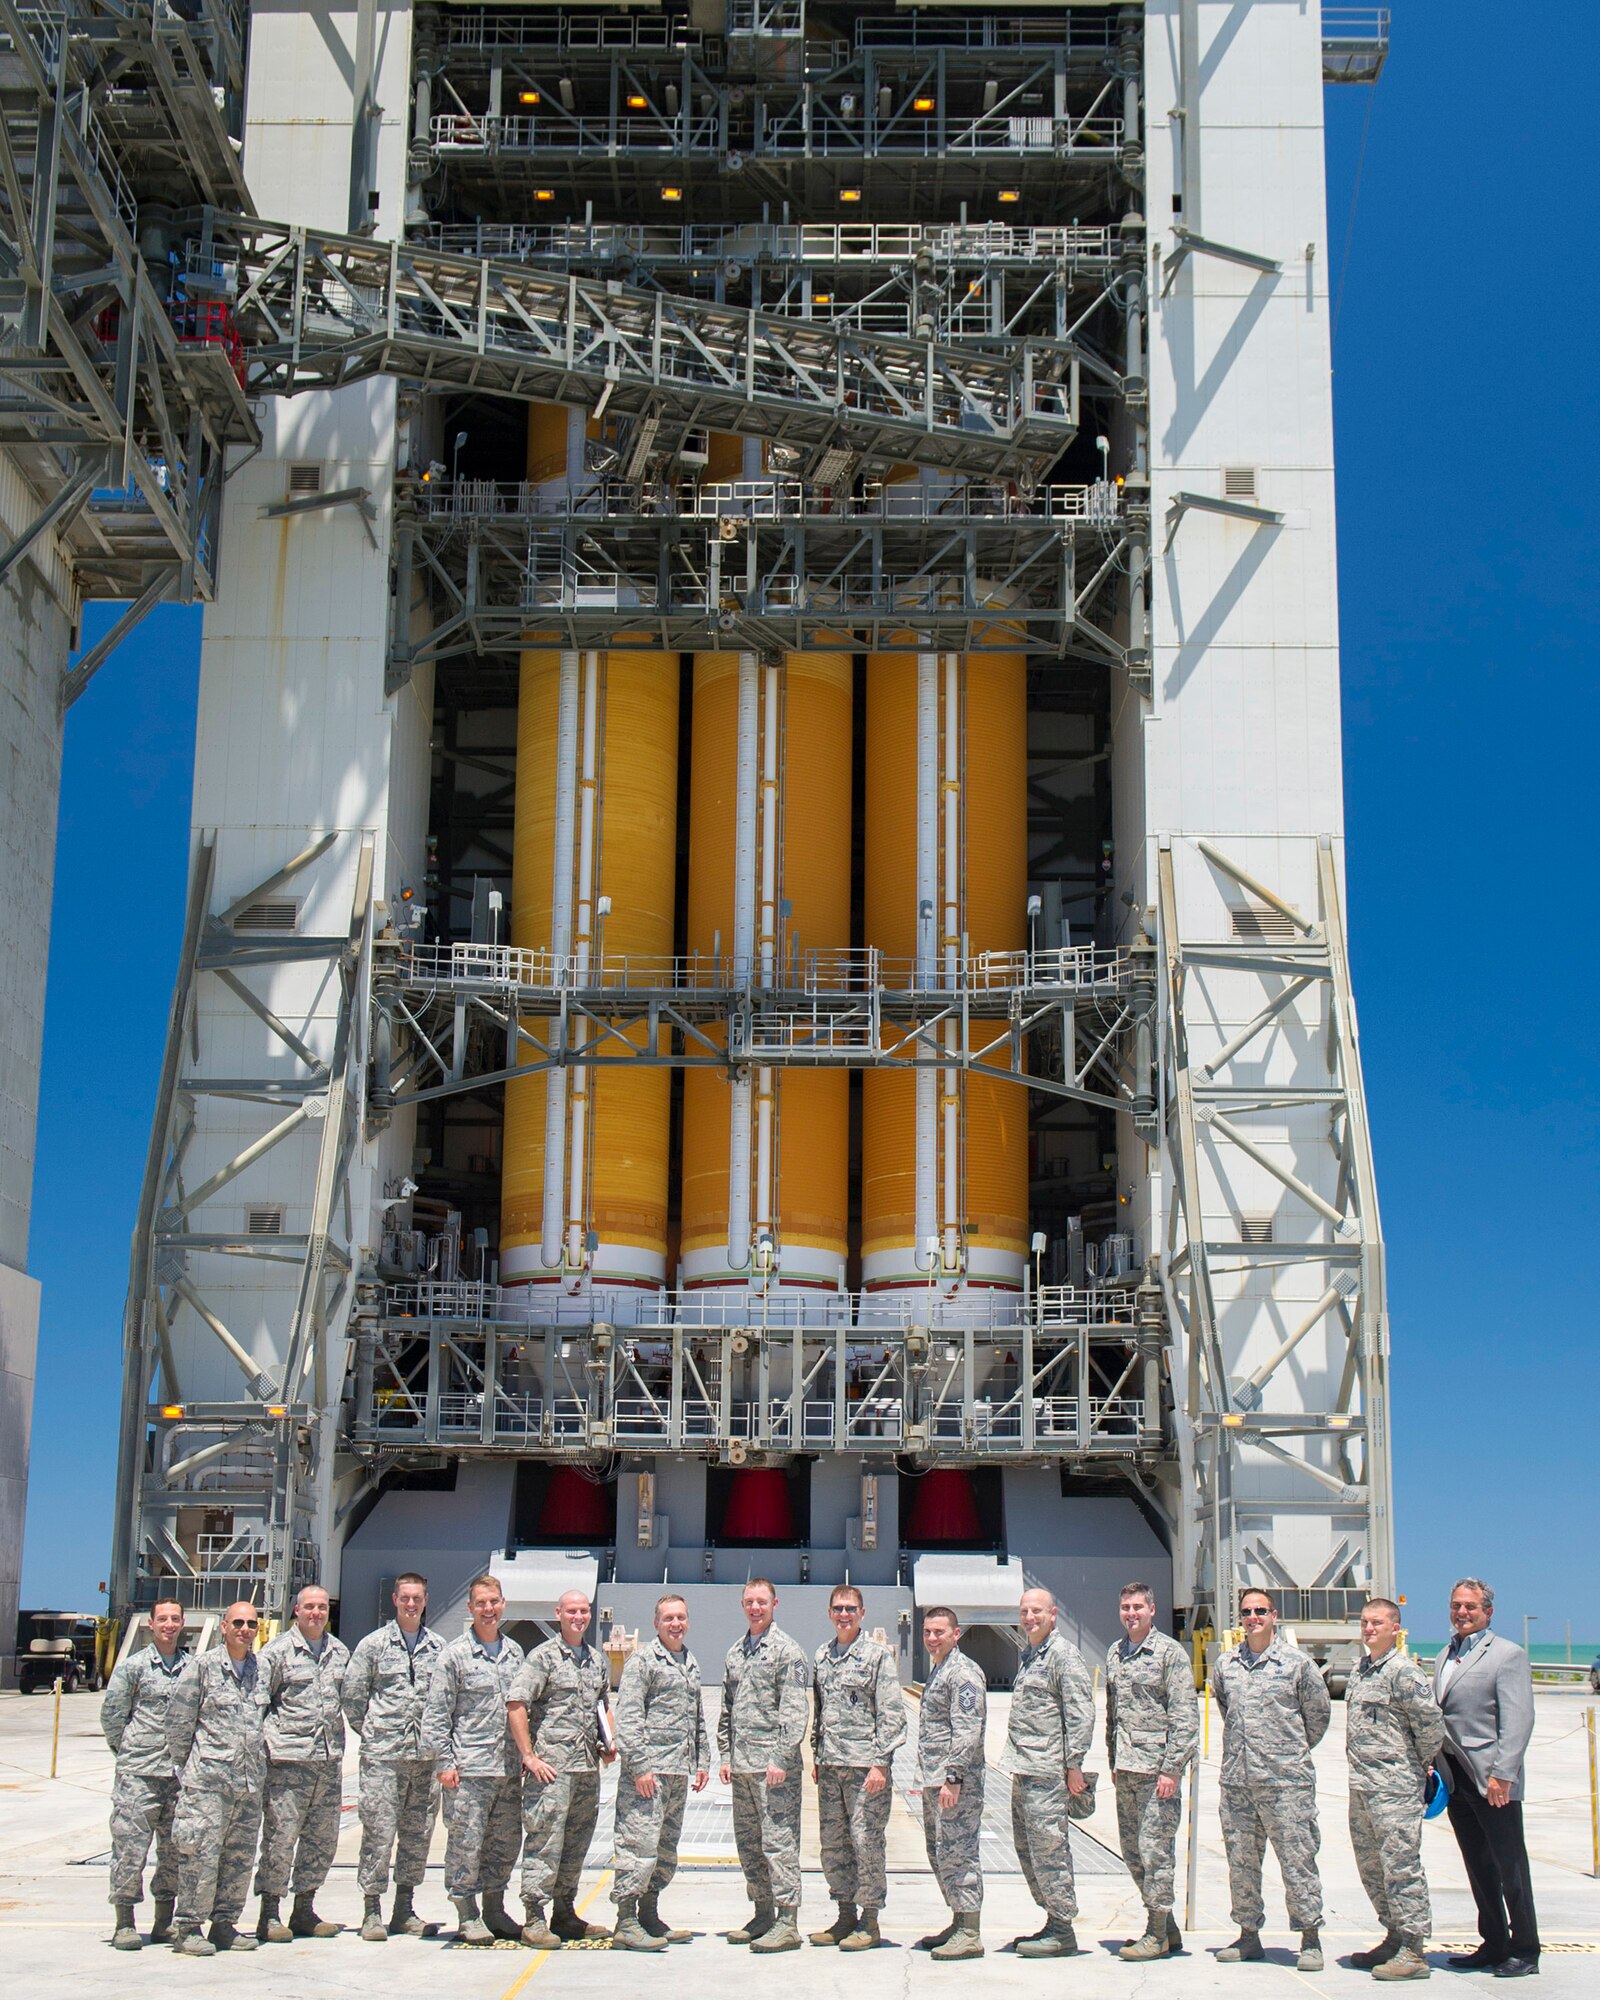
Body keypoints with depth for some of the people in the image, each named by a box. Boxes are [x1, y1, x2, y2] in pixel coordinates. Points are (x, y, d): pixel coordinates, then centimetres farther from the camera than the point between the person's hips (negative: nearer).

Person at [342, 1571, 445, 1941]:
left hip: (426, 1755, 3)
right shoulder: (374, 1644, 2)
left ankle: (404, 1908, 19)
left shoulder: (439, 1647, 9)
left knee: (419, 1834, 8)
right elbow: (352, 1693, 3)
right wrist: (368, 1731, 3)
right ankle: (372, 1909, 2)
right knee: (378, 1831, -5)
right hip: (382, 1756, -3)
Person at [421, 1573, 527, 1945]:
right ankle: (467, 1916, 9)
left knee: (506, 1843, 9)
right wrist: (444, 1762, -9)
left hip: (509, 1768, 5)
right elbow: (436, 1713, -5)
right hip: (468, 1769, -5)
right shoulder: (455, 1654, -3)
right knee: (467, 1843, -2)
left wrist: (525, 1754, 15)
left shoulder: (514, 1653, 12)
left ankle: (494, 1911, 22)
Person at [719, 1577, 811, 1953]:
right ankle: (763, 1914, 22)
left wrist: (781, 1759, -17)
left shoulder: (785, 1650, -6)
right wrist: (725, 1756, 12)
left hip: (774, 1764, -8)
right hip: (741, 1765, 8)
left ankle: (787, 1923, -5)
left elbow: (794, 1710, -12)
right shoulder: (735, 1653, 16)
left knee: (779, 1841, -7)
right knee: (748, 1843, 12)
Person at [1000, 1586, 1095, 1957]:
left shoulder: (1063, 1654, -8)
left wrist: (1074, 1764, -16)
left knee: (1048, 1846, -8)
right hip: (1023, 1769, 10)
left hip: (1048, 1770, -10)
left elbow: (1081, 1713, -13)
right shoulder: (1027, 1654, 19)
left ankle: (1063, 1930, -2)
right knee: (1026, 1847, 12)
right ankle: (1053, 1920, 20)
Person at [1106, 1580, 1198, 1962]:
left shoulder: (1169, 1652, -7)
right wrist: (1113, 1763, 16)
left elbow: (1185, 1716, -10)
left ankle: (1157, 1935, 3)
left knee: (1155, 1848, -6)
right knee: (1132, 1851, 9)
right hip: (1126, 1769, 7)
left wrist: (1172, 1768, -15)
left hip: (1157, 1768, -7)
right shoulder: (1115, 1653, 14)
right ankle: (1167, 1928, 20)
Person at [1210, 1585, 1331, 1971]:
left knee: (1297, 1859, -3)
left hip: (1286, 1780, -4)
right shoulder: (1225, 1663, 10)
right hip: (1236, 1780, 4)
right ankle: (1249, 1935, 20)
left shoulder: (1297, 1662, -2)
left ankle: (1310, 1938, 6)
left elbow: (1319, 1712, 9)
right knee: (1240, 1861, 9)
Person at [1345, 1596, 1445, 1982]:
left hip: (1396, 1785, -9)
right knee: (1370, 1864, 15)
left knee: (1401, 1864, -6)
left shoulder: (1403, 1671, -11)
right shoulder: (1360, 1669, 14)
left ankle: (1413, 1952, -1)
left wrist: (1421, 1761, -1)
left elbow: (1430, 1720, -15)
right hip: (1361, 1784, 9)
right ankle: (1395, 1937, 26)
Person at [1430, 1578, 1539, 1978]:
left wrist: (1502, 1775, -20)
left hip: (1492, 1781, -7)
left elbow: (1518, 1721, -13)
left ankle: (1524, 1951, 9)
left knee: (1510, 1868, 0)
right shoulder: (1445, 1657, 16)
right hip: (1456, 1779, 7)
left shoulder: (1508, 1655, -6)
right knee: (1479, 1869, 12)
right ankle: (1494, 1945, 20)